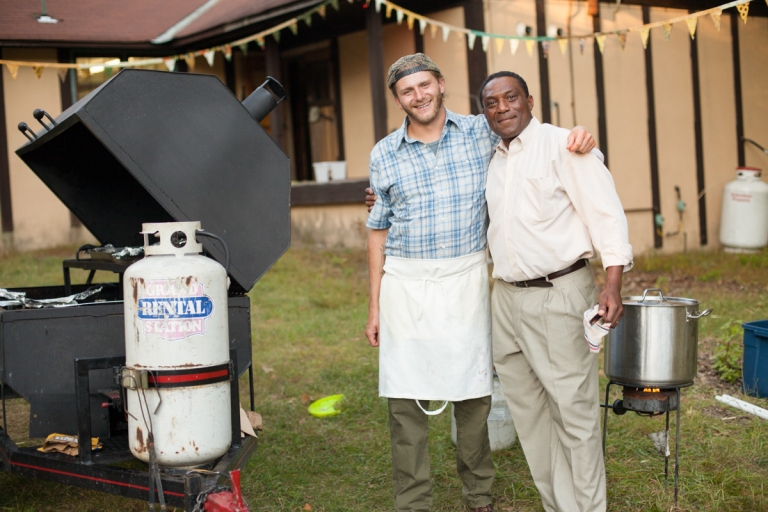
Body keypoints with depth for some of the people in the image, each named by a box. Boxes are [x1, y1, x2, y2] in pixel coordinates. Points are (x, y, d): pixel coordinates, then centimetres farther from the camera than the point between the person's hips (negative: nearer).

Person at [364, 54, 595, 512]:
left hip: (466, 281, 0)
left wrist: (578, 137, -10)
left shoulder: (480, 132, 4)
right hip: (406, 285, 0)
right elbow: (379, 232, 9)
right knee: (407, 401, 1)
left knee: (473, 396, 6)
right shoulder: (384, 155, 5)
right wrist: (375, 305, 7)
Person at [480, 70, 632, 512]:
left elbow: (606, 212, -11)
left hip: (558, 296, -7)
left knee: (574, 412, -5)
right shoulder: (491, 159, 14)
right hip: (507, 298, 7)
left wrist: (613, 286, -20)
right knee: (529, 411, 12)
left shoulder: (562, 145, -7)